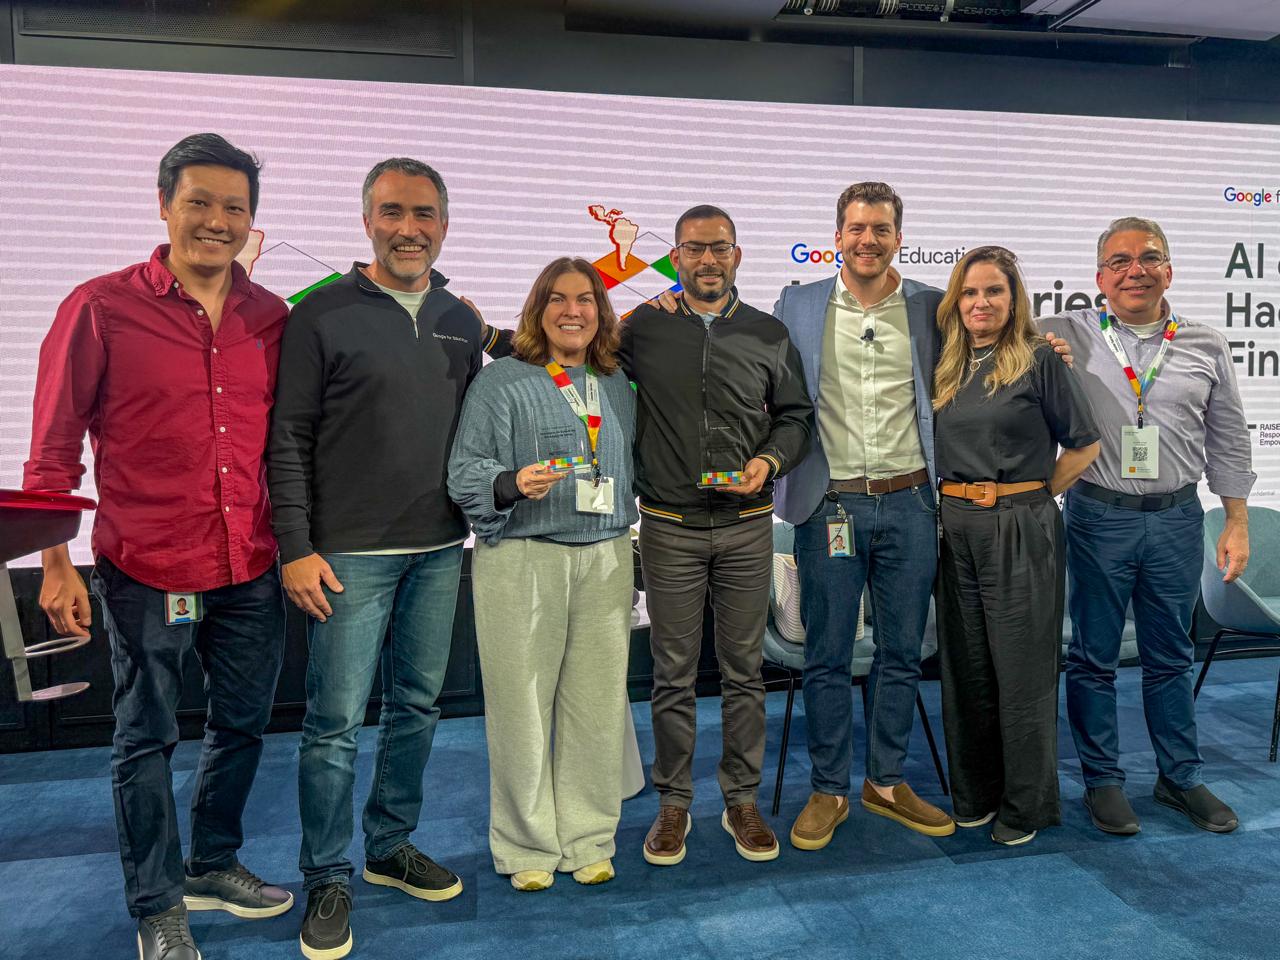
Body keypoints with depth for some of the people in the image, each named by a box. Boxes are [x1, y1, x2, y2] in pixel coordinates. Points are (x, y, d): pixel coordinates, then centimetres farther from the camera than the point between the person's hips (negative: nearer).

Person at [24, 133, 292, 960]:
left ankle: (213, 864, 40)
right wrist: (57, 564, -6)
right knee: (147, 739, 11)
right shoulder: (101, 308, -7)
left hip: (253, 571, 4)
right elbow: (54, 447, -4)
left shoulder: (272, 318, 4)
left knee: (243, 725, 17)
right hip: (147, 572, -4)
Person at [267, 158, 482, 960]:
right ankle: (329, 880, 18)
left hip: (439, 553, 5)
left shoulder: (462, 322, 10)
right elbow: (288, 439, -6)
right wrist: (297, 547, -11)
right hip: (350, 555, -5)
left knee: (417, 706, 14)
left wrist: (474, 521, 12)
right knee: (337, 721, 1)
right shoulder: (323, 317, -5)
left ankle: (393, 846, 31)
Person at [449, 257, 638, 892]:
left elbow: (634, 469, 25)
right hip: (521, 561, -4)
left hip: (605, 559, 4)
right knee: (522, 703, 1)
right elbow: (463, 472, -7)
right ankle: (527, 848, 19)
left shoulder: (618, 386, 15)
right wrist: (511, 485, -21)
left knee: (598, 702, 6)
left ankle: (588, 840, 22)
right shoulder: (501, 381, 0)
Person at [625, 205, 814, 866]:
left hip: (747, 525, 1)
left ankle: (742, 800, 24)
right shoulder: (641, 330, 3)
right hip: (669, 527, -1)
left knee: (744, 669, 9)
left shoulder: (770, 335, 8)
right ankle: (673, 804, 21)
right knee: (673, 672, 6)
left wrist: (771, 459, -5)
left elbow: (796, 414, 12)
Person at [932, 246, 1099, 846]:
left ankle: (1026, 807, 18)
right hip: (956, 527, 5)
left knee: (1020, 668, 2)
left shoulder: (1039, 359, -4)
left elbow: (1084, 444, -1)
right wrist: (955, 501, 8)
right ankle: (973, 795, 26)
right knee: (965, 666, 11)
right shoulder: (947, 367, 11)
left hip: (1020, 530, -5)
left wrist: (1035, 494, 0)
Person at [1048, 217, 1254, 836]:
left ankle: (1181, 778, 30)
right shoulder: (1069, 336, -2)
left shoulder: (1206, 346, 6)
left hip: (1176, 518, 2)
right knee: (1093, 657, 6)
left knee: (1170, 657, 14)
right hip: (1099, 517, -2)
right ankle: (1102, 780, 21)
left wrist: (1237, 522, 9)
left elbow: (1228, 442, 11)